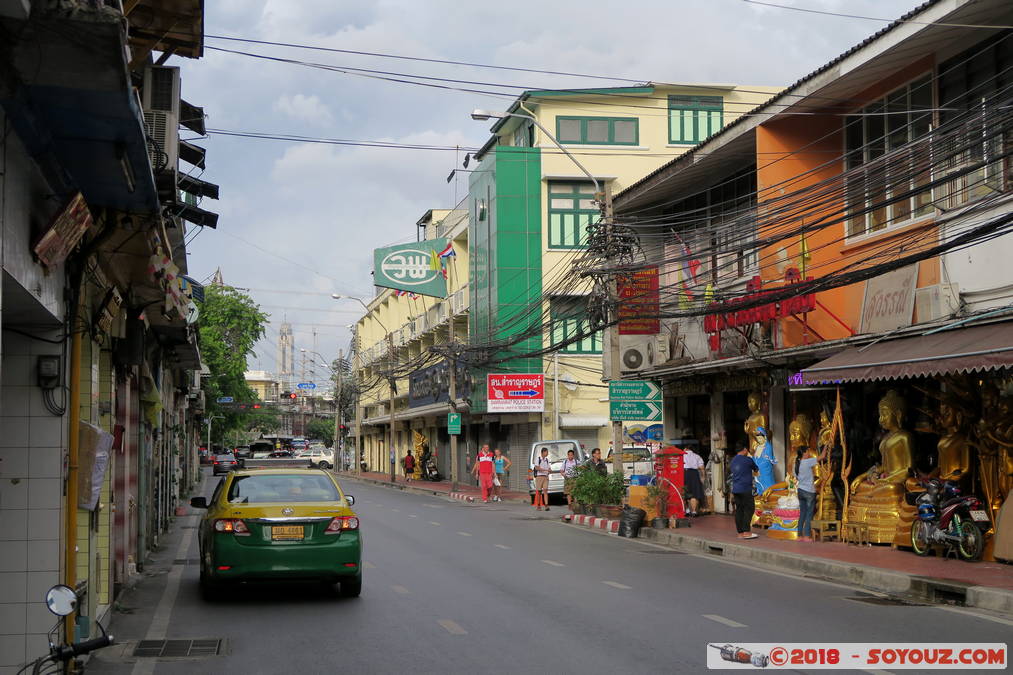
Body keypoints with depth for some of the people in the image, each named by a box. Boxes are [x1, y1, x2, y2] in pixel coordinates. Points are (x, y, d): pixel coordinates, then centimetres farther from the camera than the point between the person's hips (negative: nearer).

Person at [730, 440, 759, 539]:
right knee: (749, 509, -2)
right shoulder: (748, 460, -7)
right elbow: (756, 469, 11)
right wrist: (755, 470, 33)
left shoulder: (733, 460, 13)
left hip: (735, 489, 7)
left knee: (739, 510, 7)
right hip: (745, 489, -7)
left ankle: (740, 532, 7)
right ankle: (746, 532, -7)